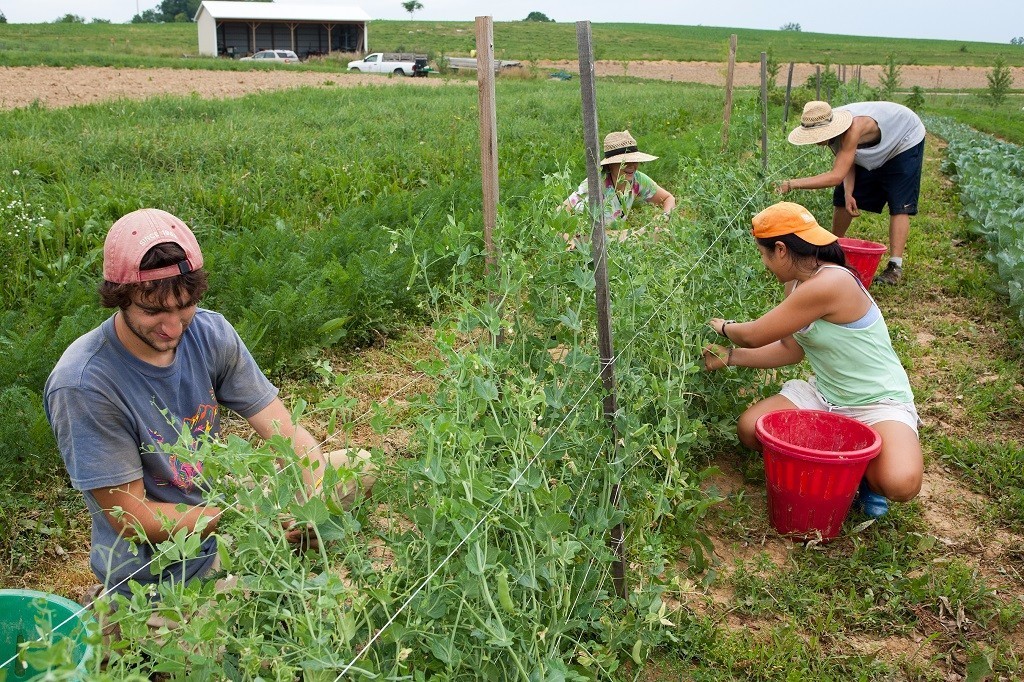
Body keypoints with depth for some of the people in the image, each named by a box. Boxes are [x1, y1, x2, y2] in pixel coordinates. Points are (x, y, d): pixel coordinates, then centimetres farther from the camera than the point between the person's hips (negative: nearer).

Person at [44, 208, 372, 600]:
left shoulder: (210, 333, -11)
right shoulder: (82, 384, -27)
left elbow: (287, 432, -12)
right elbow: (133, 519, -21)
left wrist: (316, 499, -32)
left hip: (220, 510, 6)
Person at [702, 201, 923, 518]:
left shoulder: (828, 285, -30)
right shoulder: (797, 285, 1)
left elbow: (753, 336, -21)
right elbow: (791, 348, 9)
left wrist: (725, 326, 1)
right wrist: (730, 357, 6)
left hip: (879, 401, -8)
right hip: (824, 393, 8)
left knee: (900, 484, -33)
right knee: (750, 429, -13)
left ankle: (867, 470, 4)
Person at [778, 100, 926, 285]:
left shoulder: (854, 127, -45)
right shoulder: (829, 127, -22)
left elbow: (836, 176, -49)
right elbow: (847, 163, -13)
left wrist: (792, 184, -52)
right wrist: (848, 193, -29)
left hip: (905, 142, -7)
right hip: (874, 149, 7)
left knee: (899, 205, -16)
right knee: (842, 198, 6)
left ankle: (895, 267, -18)